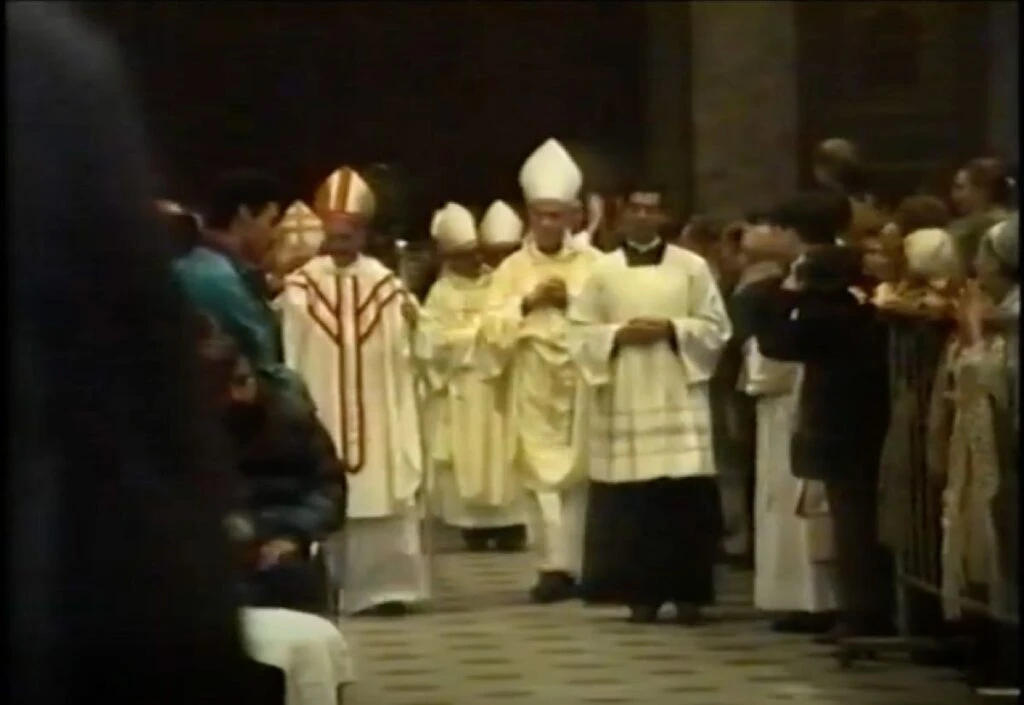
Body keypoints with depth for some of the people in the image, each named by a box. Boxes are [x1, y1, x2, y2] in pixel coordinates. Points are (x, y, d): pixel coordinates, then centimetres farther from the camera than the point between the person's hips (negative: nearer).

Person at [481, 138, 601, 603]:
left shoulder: (592, 263, 5)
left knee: (577, 472, 2)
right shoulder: (512, 268, 6)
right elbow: (492, 328, 0)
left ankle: (570, 565, 8)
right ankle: (553, 566, -4)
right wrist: (527, 303, -12)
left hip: (581, 382, 0)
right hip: (533, 387, 0)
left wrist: (575, 302, -13)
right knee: (541, 475, -4)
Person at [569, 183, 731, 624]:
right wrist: (619, 334, -11)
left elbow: (716, 328, 2)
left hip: (679, 399, -1)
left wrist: (671, 329, -11)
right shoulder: (603, 270, 8)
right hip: (623, 400, 1)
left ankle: (687, 593, 2)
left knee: (685, 497, -5)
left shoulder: (693, 267, 5)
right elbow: (580, 331, 5)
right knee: (631, 500, -1)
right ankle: (641, 593, 6)